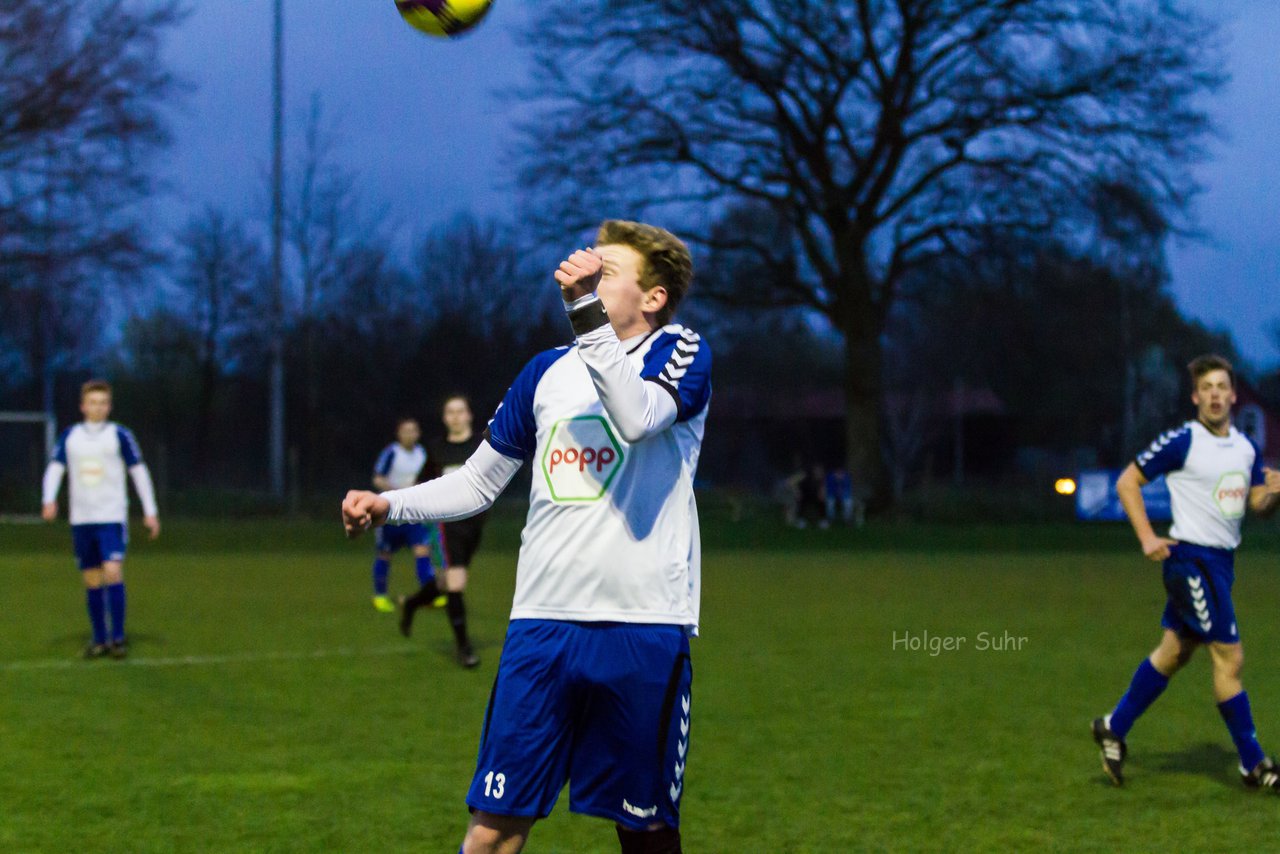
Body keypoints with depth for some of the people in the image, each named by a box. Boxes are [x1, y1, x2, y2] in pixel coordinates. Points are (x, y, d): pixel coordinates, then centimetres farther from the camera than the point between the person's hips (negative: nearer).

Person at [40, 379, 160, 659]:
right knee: (92, 580, 6)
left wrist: (150, 511, 2)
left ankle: (118, 637, -11)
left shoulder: (119, 435, 0)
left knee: (112, 571, -18)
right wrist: (49, 500, -12)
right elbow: (55, 468, 6)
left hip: (112, 517, -3)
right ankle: (99, 640, 14)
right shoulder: (70, 436, 8)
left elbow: (139, 471, 4)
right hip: (81, 518, 3)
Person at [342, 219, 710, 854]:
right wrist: (388, 507, 9)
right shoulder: (548, 371, 16)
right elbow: (479, 481, 23)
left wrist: (586, 308, -26)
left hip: (645, 629, -4)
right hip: (543, 625, 4)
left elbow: (636, 416, -22)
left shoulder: (682, 354, 0)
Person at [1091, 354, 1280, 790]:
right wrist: (1147, 538, -11)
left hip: (1222, 559, 8)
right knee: (1229, 655, -9)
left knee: (1174, 651, 14)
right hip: (1191, 559, -8)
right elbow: (1127, 481, -6)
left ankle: (1114, 729, 27)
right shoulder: (1182, 442, -12)